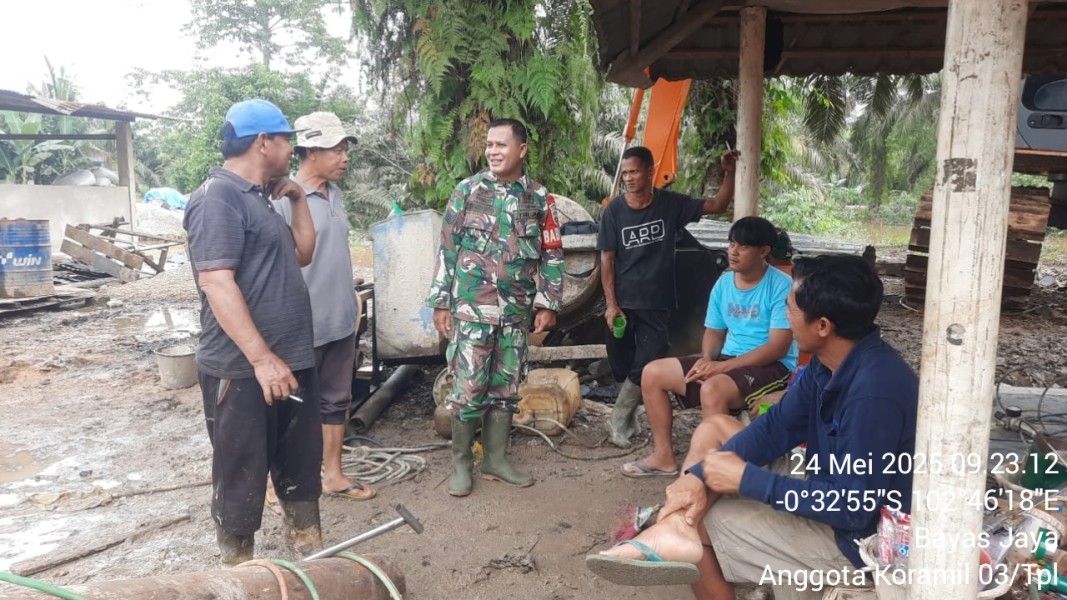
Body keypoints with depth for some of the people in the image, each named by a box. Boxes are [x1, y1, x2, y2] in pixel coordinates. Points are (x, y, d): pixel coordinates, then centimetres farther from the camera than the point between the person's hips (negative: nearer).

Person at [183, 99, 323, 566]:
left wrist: (299, 199, 13)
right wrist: (262, 358, -26)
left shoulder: (258, 198, 16)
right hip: (242, 370, -10)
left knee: (302, 463, 19)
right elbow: (217, 284, -23)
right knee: (241, 477, 5)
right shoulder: (217, 197, -15)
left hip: (291, 361, 10)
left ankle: (312, 555, 34)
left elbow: (301, 255, 24)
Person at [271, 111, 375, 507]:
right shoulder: (284, 199, -17)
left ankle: (332, 475, 31)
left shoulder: (334, 194, 9)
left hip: (340, 322, 8)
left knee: (336, 401, 17)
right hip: (303, 326, -8)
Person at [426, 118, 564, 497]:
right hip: (472, 308, -3)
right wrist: (440, 302, -3)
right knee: (469, 387, -2)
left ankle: (495, 459, 23)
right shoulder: (467, 191, 0)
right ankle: (460, 463, 13)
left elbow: (551, 253, 8)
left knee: (506, 387, 9)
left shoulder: (539, 197, 5)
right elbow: (447, 248, 1)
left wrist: (548, 303, 2)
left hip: (516, 311, 3)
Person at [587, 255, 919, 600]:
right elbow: (778, 426, -2)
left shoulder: (874, 390, -32)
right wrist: (699, 475, -16)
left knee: (695, 518, -10)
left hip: (856, 539, -9)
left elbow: (855, 507, -31)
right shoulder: (832, 362, -4)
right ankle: (675, 529, -13)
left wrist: (746, 478, -26)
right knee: (714, 428, 3)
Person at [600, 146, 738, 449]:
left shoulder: (671, 204, -2)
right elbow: (607, 259, -4)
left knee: (647, 365, -5)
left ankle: (619, 420, 11)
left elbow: (716, 205, 3)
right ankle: (628, 419, 27)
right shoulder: (614, 210, -5)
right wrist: (611, 304, -10)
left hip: (657, 303, 0)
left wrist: (730, 174, -11)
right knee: (623, 367, 8)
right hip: (622, 302, 0)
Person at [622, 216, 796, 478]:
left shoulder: (781, 286, -14)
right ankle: (663, 456, 6)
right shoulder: (723, 283, 7)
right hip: (727, 360, 8)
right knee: (653, 373, -2)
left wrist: (722, 366, -22)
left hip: (772, 367, -8)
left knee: (712, 389, -37)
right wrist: (706, 359, -9)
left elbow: (778, 347, -20)